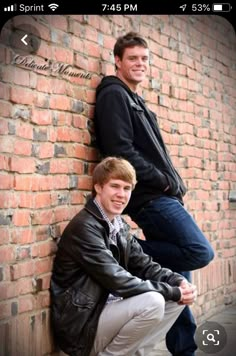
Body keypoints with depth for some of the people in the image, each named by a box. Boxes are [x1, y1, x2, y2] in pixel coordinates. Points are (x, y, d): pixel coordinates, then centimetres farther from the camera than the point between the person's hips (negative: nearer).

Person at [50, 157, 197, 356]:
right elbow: (118, 282, -24)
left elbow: (144, 266, 10)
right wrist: (172, 292, -18)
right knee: (152, 302, -26)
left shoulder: (120, 227, 9)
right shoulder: (84, 228, -19)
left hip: (108, 309, 9)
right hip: (82, 326, -9)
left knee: (176, 299, 3)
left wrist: (179, 282, -9)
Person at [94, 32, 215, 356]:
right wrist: (165, 182, -12)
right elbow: (122, 152, -17)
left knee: (178, 273, 8)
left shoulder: (136, 101, 24)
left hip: (160, 196, 9)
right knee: (200, 252, -18)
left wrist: (174, 186, 8)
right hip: (149, 196, -9)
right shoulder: (114, 95, -5)